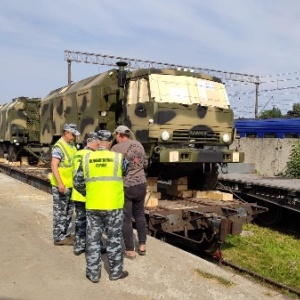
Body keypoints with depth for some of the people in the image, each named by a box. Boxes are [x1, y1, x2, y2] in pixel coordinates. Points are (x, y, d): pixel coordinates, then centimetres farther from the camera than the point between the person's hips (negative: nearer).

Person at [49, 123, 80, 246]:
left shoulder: (72, 146, 12)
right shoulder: (59, 147, -16)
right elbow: (54, 166, -22)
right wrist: (60, 183, -27)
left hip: (70, 185, 9)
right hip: (61, 185, -9)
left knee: (69, 211, 16)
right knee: (60, 212, -1)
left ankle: (66, 234, 27)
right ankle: (59, 237, 7)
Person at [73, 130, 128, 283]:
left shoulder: (86, 158, 1)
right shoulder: (118, 157, -5)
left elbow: (78, 183, 7)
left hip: (92, 206, 2)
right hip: (113, 205, -1)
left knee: (93, 239, 12)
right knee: (114, 240, 11)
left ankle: (93, 273, 20)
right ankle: (115, 272, 21)